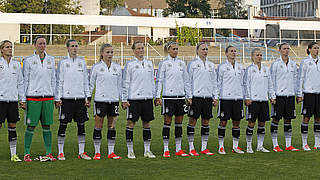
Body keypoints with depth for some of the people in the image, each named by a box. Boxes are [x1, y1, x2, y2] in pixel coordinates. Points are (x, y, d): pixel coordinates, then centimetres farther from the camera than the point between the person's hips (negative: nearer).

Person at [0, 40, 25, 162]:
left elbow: (20, 82, 15)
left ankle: (13, 154, 9)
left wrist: (22, 99, 10)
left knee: (13, 127, 5)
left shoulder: (16, 64, 11)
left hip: (13, 99, 3)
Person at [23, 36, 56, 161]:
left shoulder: (50, 60, 10)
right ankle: (26, 153, 5)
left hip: (47, 96, 3)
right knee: (31, 126, -2)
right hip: (33, 97, -3)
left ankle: (48, 153, 11)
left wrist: (53, 95, 11)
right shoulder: (29, 60, 0)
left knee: (47, 126, 7)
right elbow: (25, 80, 2)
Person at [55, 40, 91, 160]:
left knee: (81, 124, 5)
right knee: (63, 125, -1)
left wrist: (88, 97, 8)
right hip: (66, 98, -3)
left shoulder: (82, 62, 12)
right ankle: (60, 152, 7)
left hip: (80, 98, 3)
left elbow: (85, 81, 14)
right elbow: (59, 81, 1)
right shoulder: (63, 63, 2)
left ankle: (82, 152, 12)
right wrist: (58, 98, -5)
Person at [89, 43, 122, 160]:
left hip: (114, 99, 3)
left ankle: (111, 152, 11)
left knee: (112, 126, 5)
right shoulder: (96, 67, 0)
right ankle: (97, 152, 7)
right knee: (99, 125, 0)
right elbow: (91, 84, 4)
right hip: (100, 99, -3)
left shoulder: (117, 68, 10)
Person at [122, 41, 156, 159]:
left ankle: (147, 150, 15)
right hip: (134, 98, -4)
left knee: (147, 123, 7)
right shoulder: (130, 65, -1)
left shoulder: (149, 64, 13)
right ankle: (130, 150, 6)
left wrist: (154, 96, 14)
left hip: (147, 98, 4)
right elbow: (125, 83, -3)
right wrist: (124, 99, -8)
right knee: (131, 123, -2)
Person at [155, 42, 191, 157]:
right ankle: (166, 150, 4)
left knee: (179, 122, 7)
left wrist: (188, 95, 10)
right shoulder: (164, 63, -1)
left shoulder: (181, 63, 11)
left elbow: (186, 80, 15)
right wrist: (158, 96, -9)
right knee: (167, 122, -2)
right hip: (168, 96, -4)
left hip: (180, 96, 5)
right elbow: (159, 80, -3)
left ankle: (178, 149, 13)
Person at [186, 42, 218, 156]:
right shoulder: (192, 64, 1)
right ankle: (191, 148, 2)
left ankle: (204, 148, 13)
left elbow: (214, 82, 18)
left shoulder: (211, 65, 15)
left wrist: (215, 97, 11)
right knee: (193, 121, -3)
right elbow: (188, 81, -2)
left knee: (206, 121, 6)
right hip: (196, 96, -5)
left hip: (208, 97, 5)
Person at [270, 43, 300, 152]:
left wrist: (297, 93, 11)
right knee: (276, 119, -2)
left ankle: (288, 145, 13)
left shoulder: (293, 64, 12)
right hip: (279, 95, -5)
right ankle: (275, 145, 3)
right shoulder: (275, 64, -3)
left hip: (290, 95, 5)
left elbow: (295, 79, 16)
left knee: (288, 119, 8)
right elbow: (271, 80, -3)